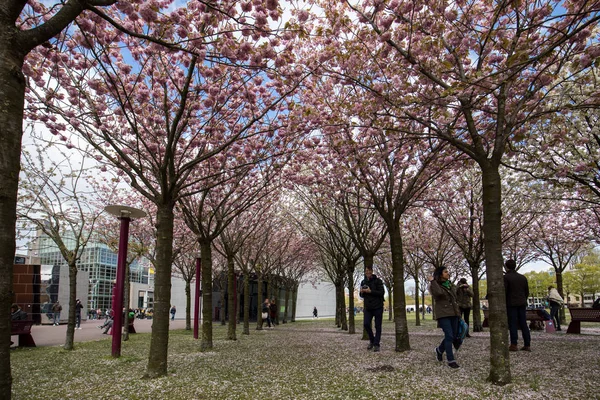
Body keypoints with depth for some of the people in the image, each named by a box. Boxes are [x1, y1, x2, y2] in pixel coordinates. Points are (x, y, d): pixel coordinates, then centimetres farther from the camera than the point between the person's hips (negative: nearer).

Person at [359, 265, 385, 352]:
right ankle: (372, 340, 17)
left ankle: (377, 344, 10)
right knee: (366, 324, -5)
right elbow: (362, 295, 17)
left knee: (378, 326, 1)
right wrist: (361, 292, -7)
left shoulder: (378, 281, -6)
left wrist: (370, 291, -21)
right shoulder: (363, 282, 10)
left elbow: (382, 293, -14)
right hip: (368, 307, 4)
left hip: (378, 307, -4)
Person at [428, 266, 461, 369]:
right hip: (443, 314, -7)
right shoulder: (433, 286, -6)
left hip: (453, 313, 7)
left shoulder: (451, 285, 14)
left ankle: (439, 350, 32)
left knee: (454, 335, 8)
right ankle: (451, 360, -4)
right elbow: (438, 293, -29)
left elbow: (455, 299, 20)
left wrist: (458, 313, 17)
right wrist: (433, 281, -21)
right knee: (449, 336, -12)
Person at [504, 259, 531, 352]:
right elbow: (527, 292, 13)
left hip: (511, 304, -5)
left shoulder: (506, 277, -8)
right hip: (522, 304, 6)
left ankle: (514, 345, -4)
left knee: (513, 324, -3)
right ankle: (527, 345, 8)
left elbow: (503, 291, -13)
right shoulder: (523, 277, 11)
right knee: (523, 324, 8)